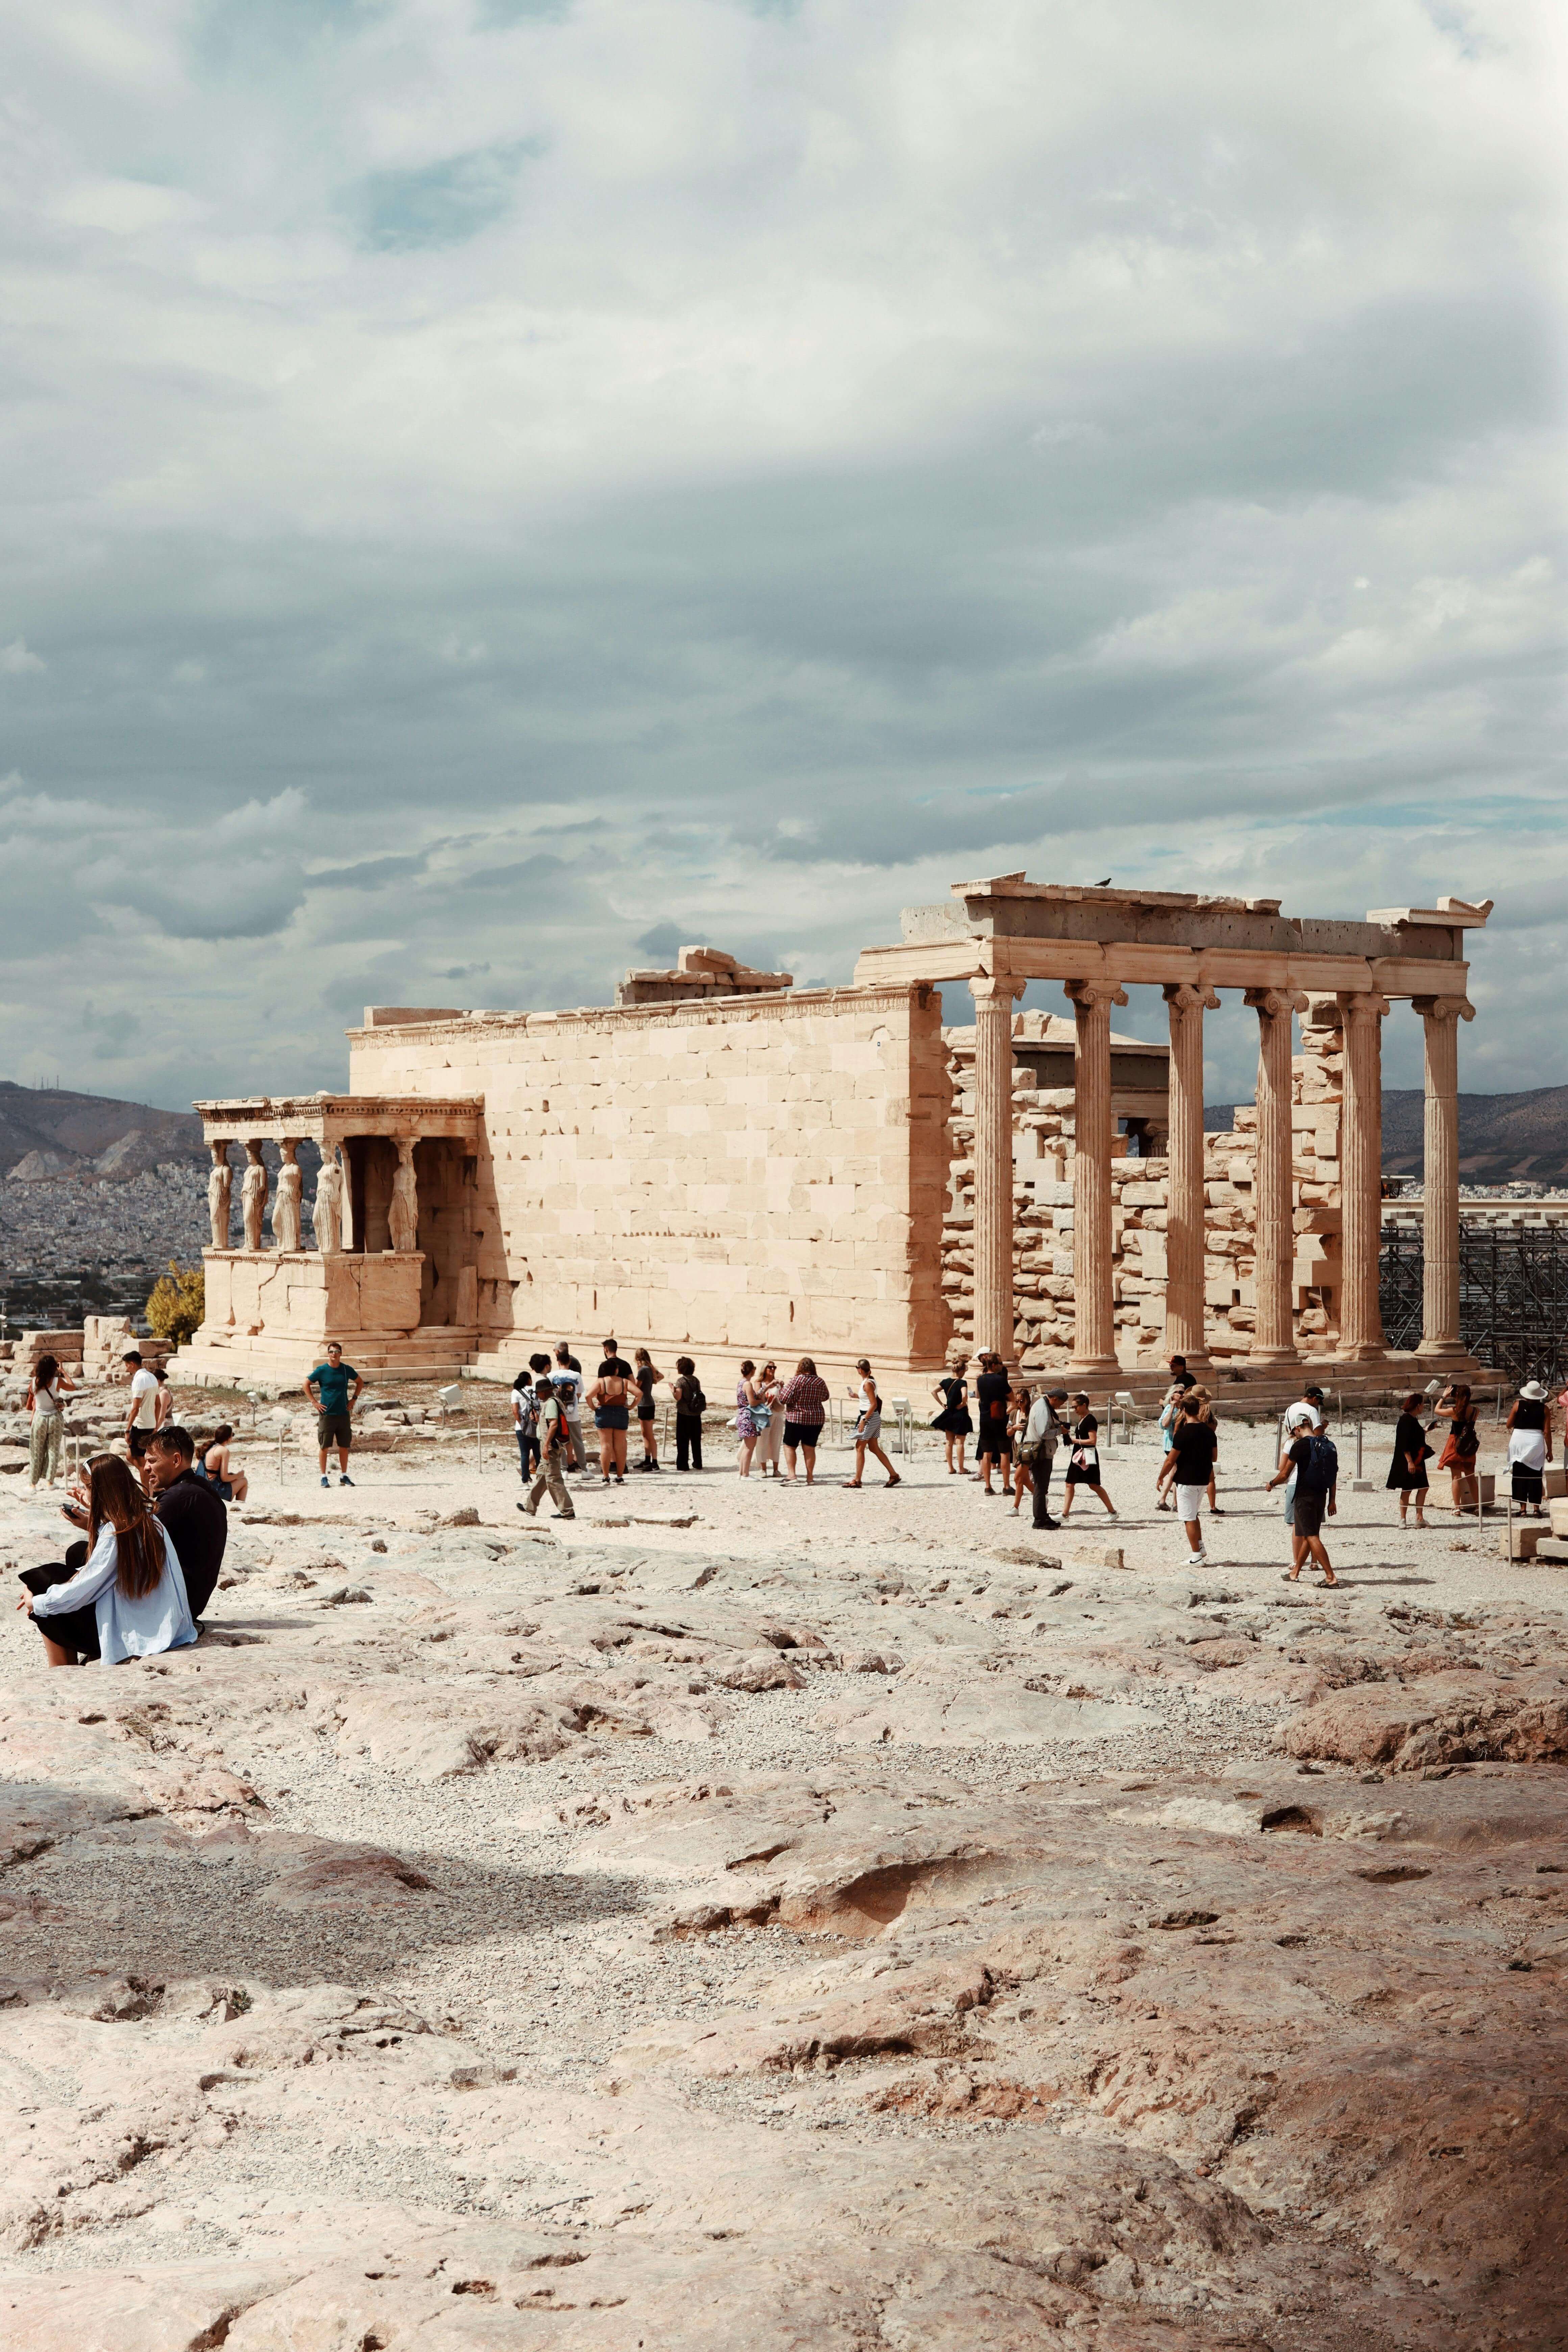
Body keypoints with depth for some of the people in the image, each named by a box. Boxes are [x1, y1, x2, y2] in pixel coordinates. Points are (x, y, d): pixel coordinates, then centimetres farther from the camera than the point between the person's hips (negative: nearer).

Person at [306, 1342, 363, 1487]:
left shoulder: (347, 1370, 4)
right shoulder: (321, 1370, -4)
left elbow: (360, 1382, 20)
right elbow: (306, 1385, 3)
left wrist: (354, 1399, 10)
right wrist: (315, 1402, -4)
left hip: (344, 1414, 3)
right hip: (327, 1414, -3)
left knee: (344, 1447, 7)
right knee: (324, 1447, -1)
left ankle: (344, 1476, 16)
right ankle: (324, 1477, 6)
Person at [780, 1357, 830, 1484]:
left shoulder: (797, 1381, -15)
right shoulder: (820, 1382, 0)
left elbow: (785, 1399, -14)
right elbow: (826, 1397, 18)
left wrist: (786, 1387, 4)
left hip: (796, 1418, -4)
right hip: (816, 1419, 4)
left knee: (789, 1446, 8)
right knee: (810, 1448, 10)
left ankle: (792, 1475, -2)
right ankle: (810, 1477, 9)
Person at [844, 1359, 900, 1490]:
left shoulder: (868, 1383, -17)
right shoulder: (869, 1381, 11)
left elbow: (874, 1405, -21)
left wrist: (864, 1420, -22)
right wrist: (857, 1396, 20)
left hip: (870, 1418, -10)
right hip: (870, 1418, 10)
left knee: (860, 1448, -4)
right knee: (874, 1449, 12)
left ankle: (858, 1480, -1)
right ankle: (894, 1475, 14)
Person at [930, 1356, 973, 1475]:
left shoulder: (946, 1381, 0)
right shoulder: (962, 1383, -16)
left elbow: (934, 1391, -5)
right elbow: (964, 1396, -32)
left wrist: (942, 1404, -1)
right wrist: (963, 1404, -13)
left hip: (949, 1415, 5)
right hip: (960, 1415, -5)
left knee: (949, 1442, 11)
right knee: (960, 1443, 3)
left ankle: (951, 1468, 14)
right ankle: (961, 1469, 7)